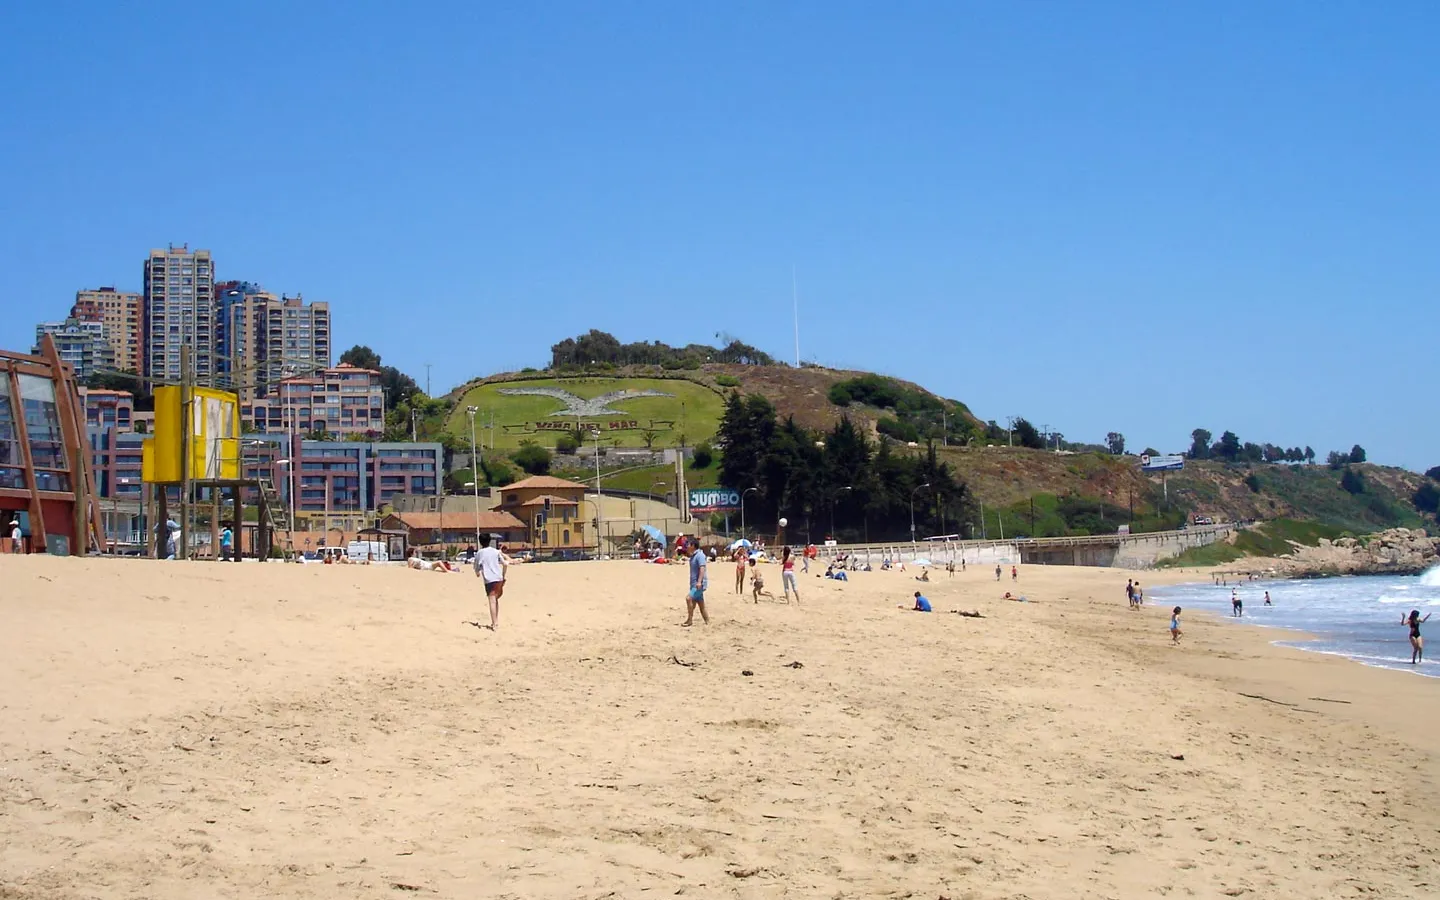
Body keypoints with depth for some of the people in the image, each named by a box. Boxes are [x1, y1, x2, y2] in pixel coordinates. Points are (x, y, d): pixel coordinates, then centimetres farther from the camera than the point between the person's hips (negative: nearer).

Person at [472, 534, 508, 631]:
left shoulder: (479, 553, 3)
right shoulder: (496, 551, 11)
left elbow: (477, 568, 4)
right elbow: (505, 564, 6)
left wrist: (478, 573, 26)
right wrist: (503, 577, 14)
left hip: (489, 580, -4)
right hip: (499, 579, 4)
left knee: (492, 601, -6)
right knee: (495, 600, 19)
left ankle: (494, 625, -11)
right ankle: (496, 622, 22)